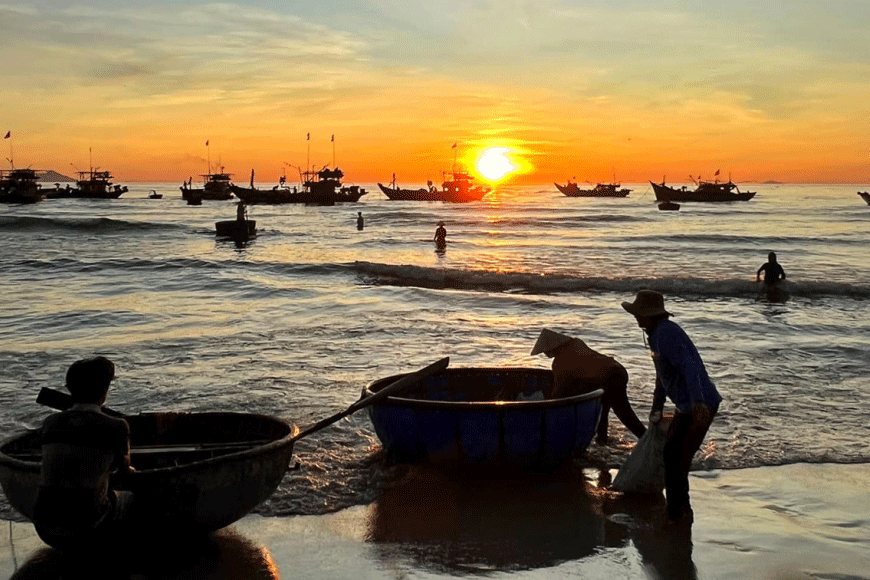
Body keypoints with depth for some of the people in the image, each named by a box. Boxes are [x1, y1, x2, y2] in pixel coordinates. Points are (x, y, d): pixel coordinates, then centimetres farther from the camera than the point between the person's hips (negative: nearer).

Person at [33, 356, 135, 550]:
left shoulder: (50, 423, 3)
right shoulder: (116, 427, -8)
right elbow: (124, 469, 12)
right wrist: (129, 470, 38)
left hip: (46, 531, 4)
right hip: (88, 530, -4)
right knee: (130, 498, 26)